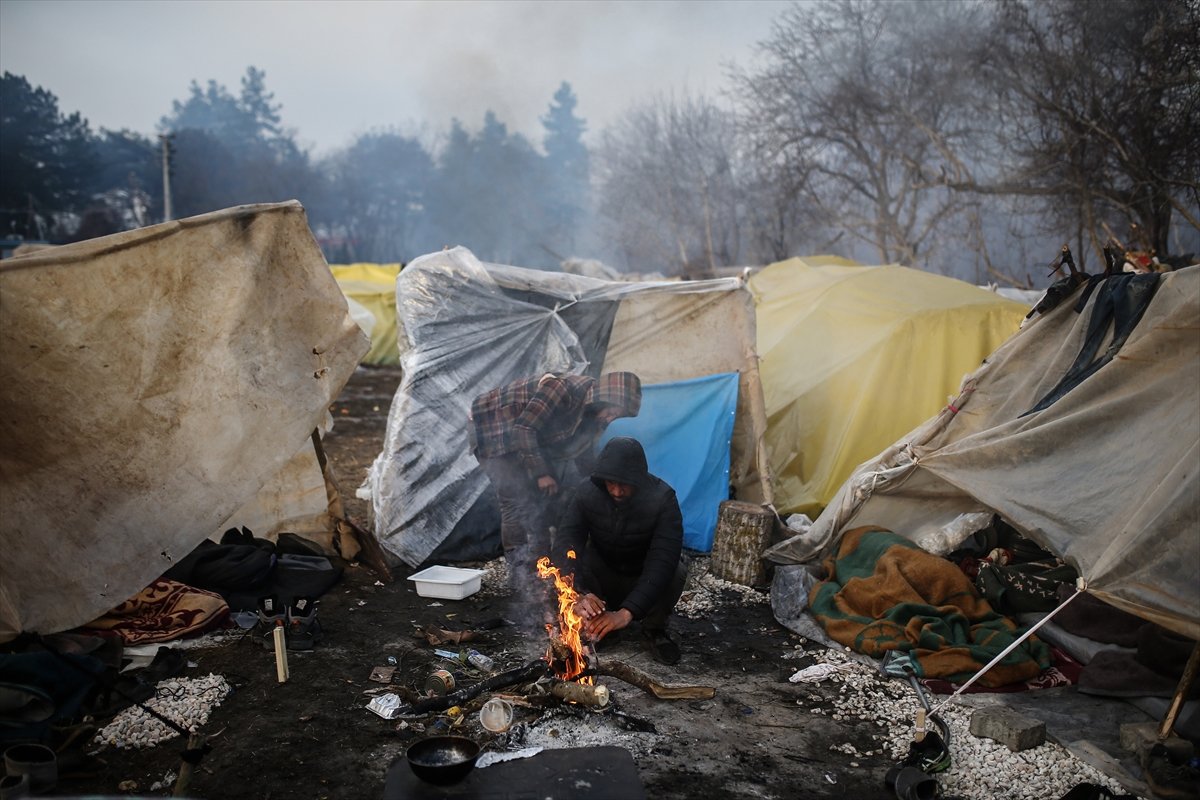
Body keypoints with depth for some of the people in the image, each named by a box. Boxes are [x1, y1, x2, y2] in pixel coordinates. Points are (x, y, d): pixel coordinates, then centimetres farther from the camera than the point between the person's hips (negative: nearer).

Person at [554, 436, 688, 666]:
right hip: (604, 576, 1)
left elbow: (663, 560, -39)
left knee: (676, 570, -33)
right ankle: (597, 622, -3)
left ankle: (654, 629, -4)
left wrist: (627, 613, -50)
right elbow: (565, 543, -30)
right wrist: (579, 594, -49)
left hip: (646, 582, -1)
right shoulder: (587, 492, -22)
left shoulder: (663, 498, -29)